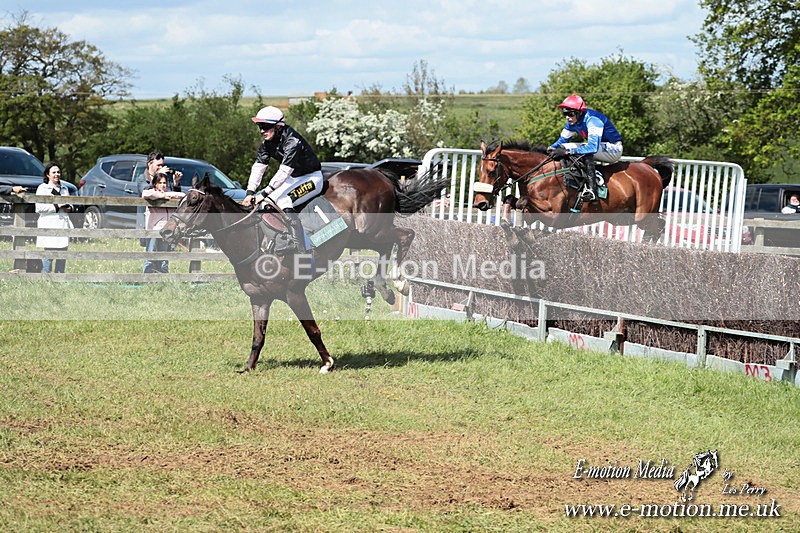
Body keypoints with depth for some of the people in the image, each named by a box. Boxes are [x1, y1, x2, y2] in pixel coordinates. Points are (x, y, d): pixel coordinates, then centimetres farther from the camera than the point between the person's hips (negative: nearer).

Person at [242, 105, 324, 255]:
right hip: (293, 179, 9)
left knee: (282, 200, -29)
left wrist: (264, 194, -38)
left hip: (312, 178, -9)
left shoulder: (292, 142, -29)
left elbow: (283, 172, -35)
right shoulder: (267, 144, -3)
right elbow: (258, 168, -9)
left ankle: (297, 244, -28)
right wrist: (250, 193, -23)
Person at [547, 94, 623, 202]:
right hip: (597, 147, 9)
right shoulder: (572, 123, -5)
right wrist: (552, 148, -14)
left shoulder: (593, 120, -31)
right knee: (562, 148, -1)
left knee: (585, 151, -37)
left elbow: (593, 147, -42)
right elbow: (562, 139, 10)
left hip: (614, 149, -9)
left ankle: (592, 190, -39)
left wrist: (567, 151, -46)